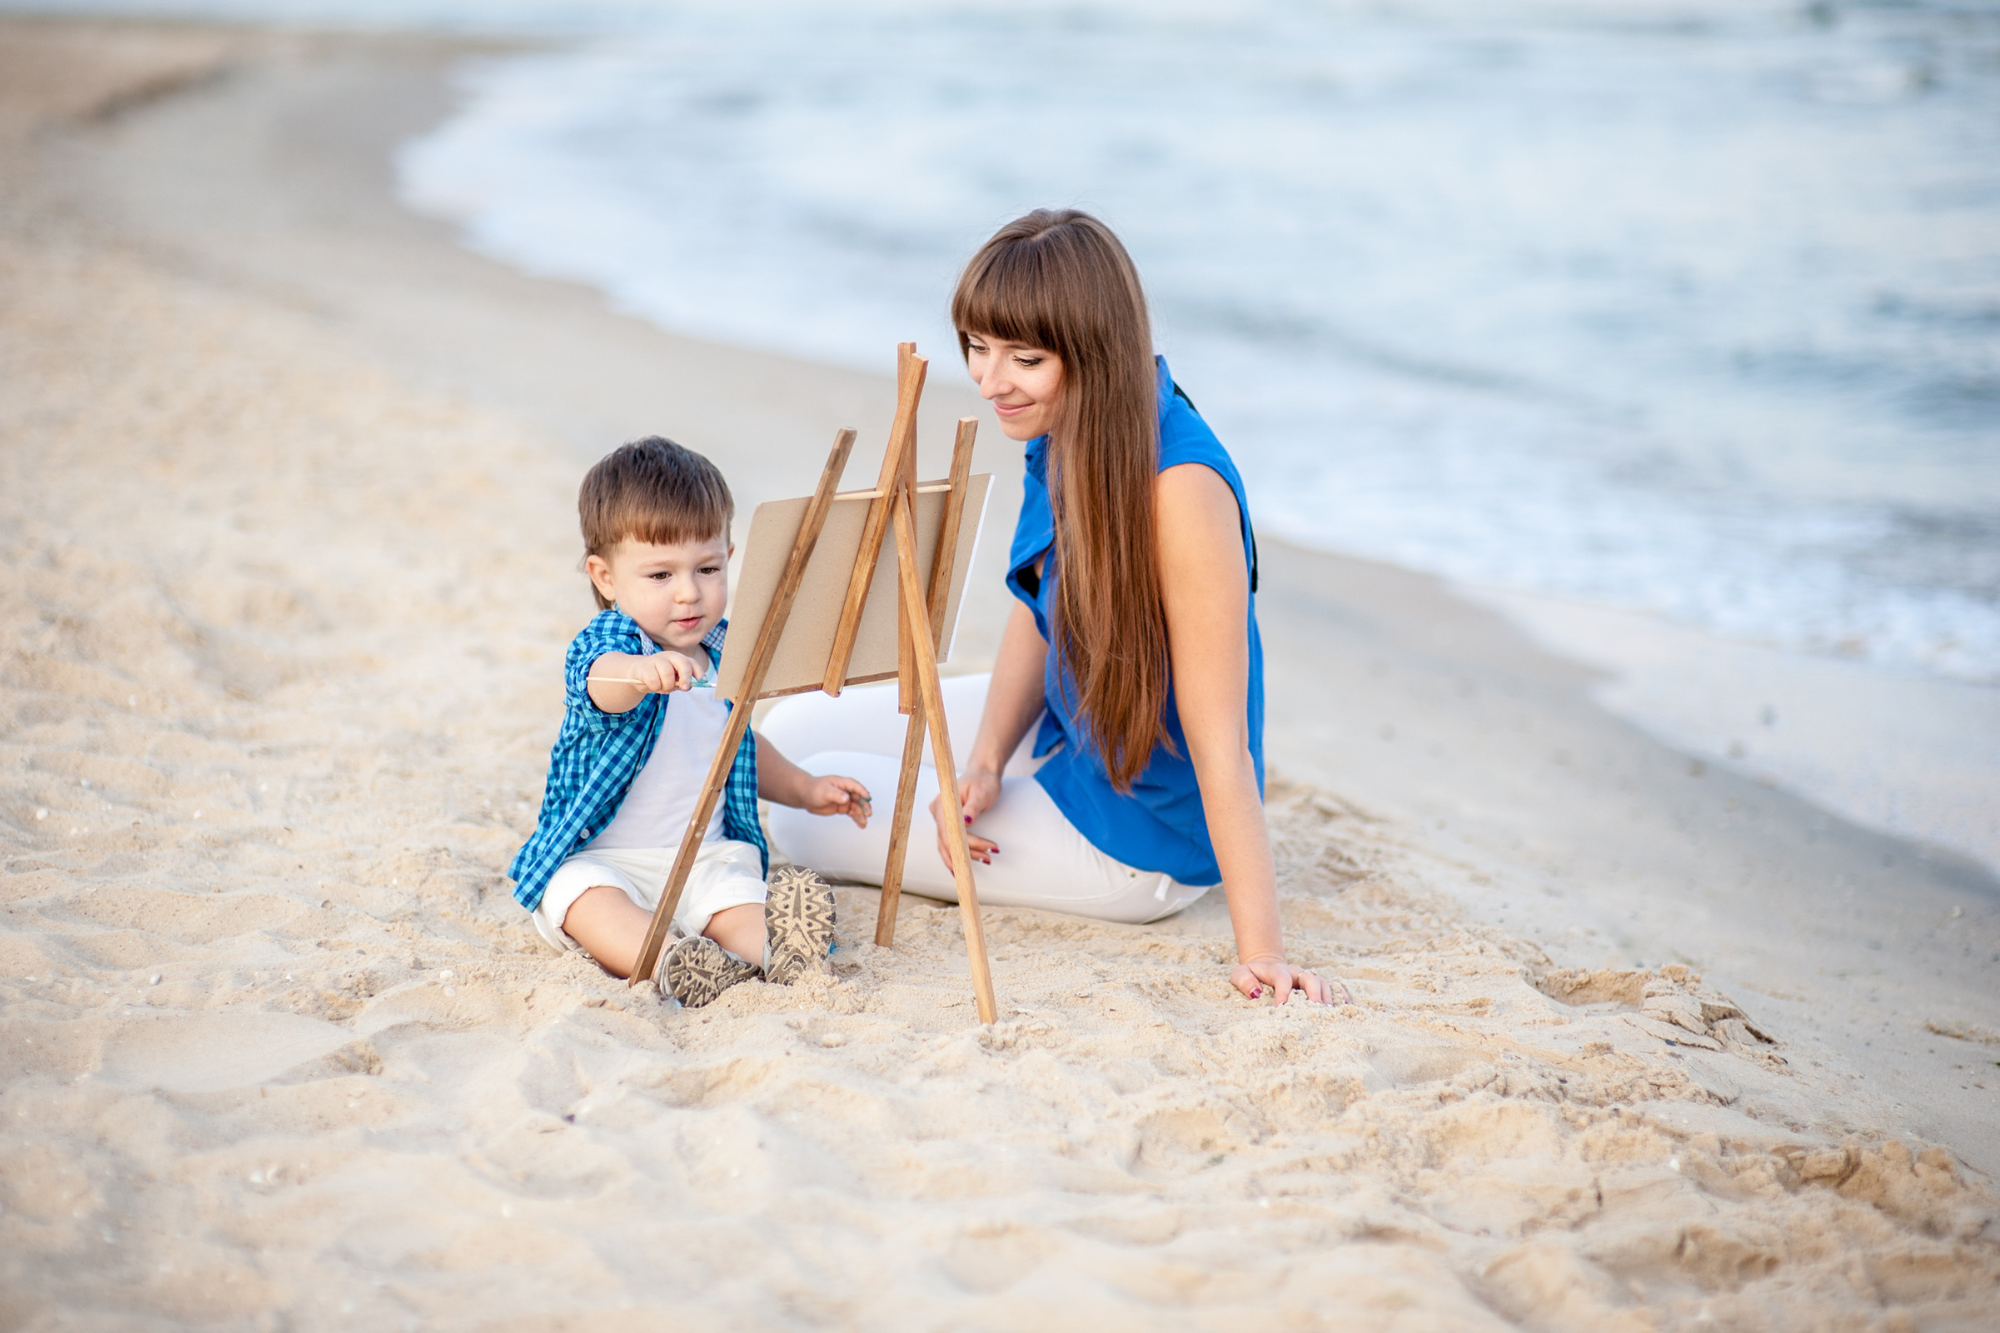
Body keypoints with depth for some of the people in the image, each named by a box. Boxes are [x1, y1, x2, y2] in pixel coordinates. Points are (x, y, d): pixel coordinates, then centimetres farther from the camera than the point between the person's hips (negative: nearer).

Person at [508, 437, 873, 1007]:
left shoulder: (723, 652, 8)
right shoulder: (601, 644, -13)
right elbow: (603, 679, -42)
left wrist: (806, 789, 23)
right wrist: (641, 672, -65)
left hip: (705, 857, 5)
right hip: (599, 857, -5)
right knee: (585, 898, -34)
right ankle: (666, 962, -54)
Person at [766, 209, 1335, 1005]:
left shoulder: (1180, 489, -33)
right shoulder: (1064, 430, -8)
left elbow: (1220, 743, -31)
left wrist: (1261, 952, -30)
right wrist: (986, 760, -8)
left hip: (1137, 828, -8)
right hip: (1061, 734, 9)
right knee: (792, 735, 10)